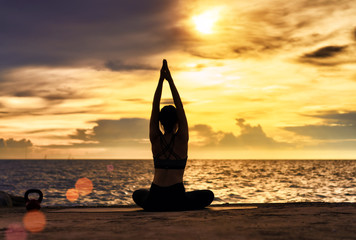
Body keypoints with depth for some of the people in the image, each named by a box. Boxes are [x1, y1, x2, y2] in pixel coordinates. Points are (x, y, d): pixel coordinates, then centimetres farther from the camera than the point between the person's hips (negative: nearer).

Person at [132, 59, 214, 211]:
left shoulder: (155, 139, 0)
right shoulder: (181, 139, -5)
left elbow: (155, 107, 2)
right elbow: (180, 107, -2)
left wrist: (161, 80, 0)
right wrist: (170, 80, -3)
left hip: (154, 200, 3)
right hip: (176, 198, -3)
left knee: (138, 194, 38)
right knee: (208, 195, 24)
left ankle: (159, 207, 19)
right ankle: (175, 207, 15)